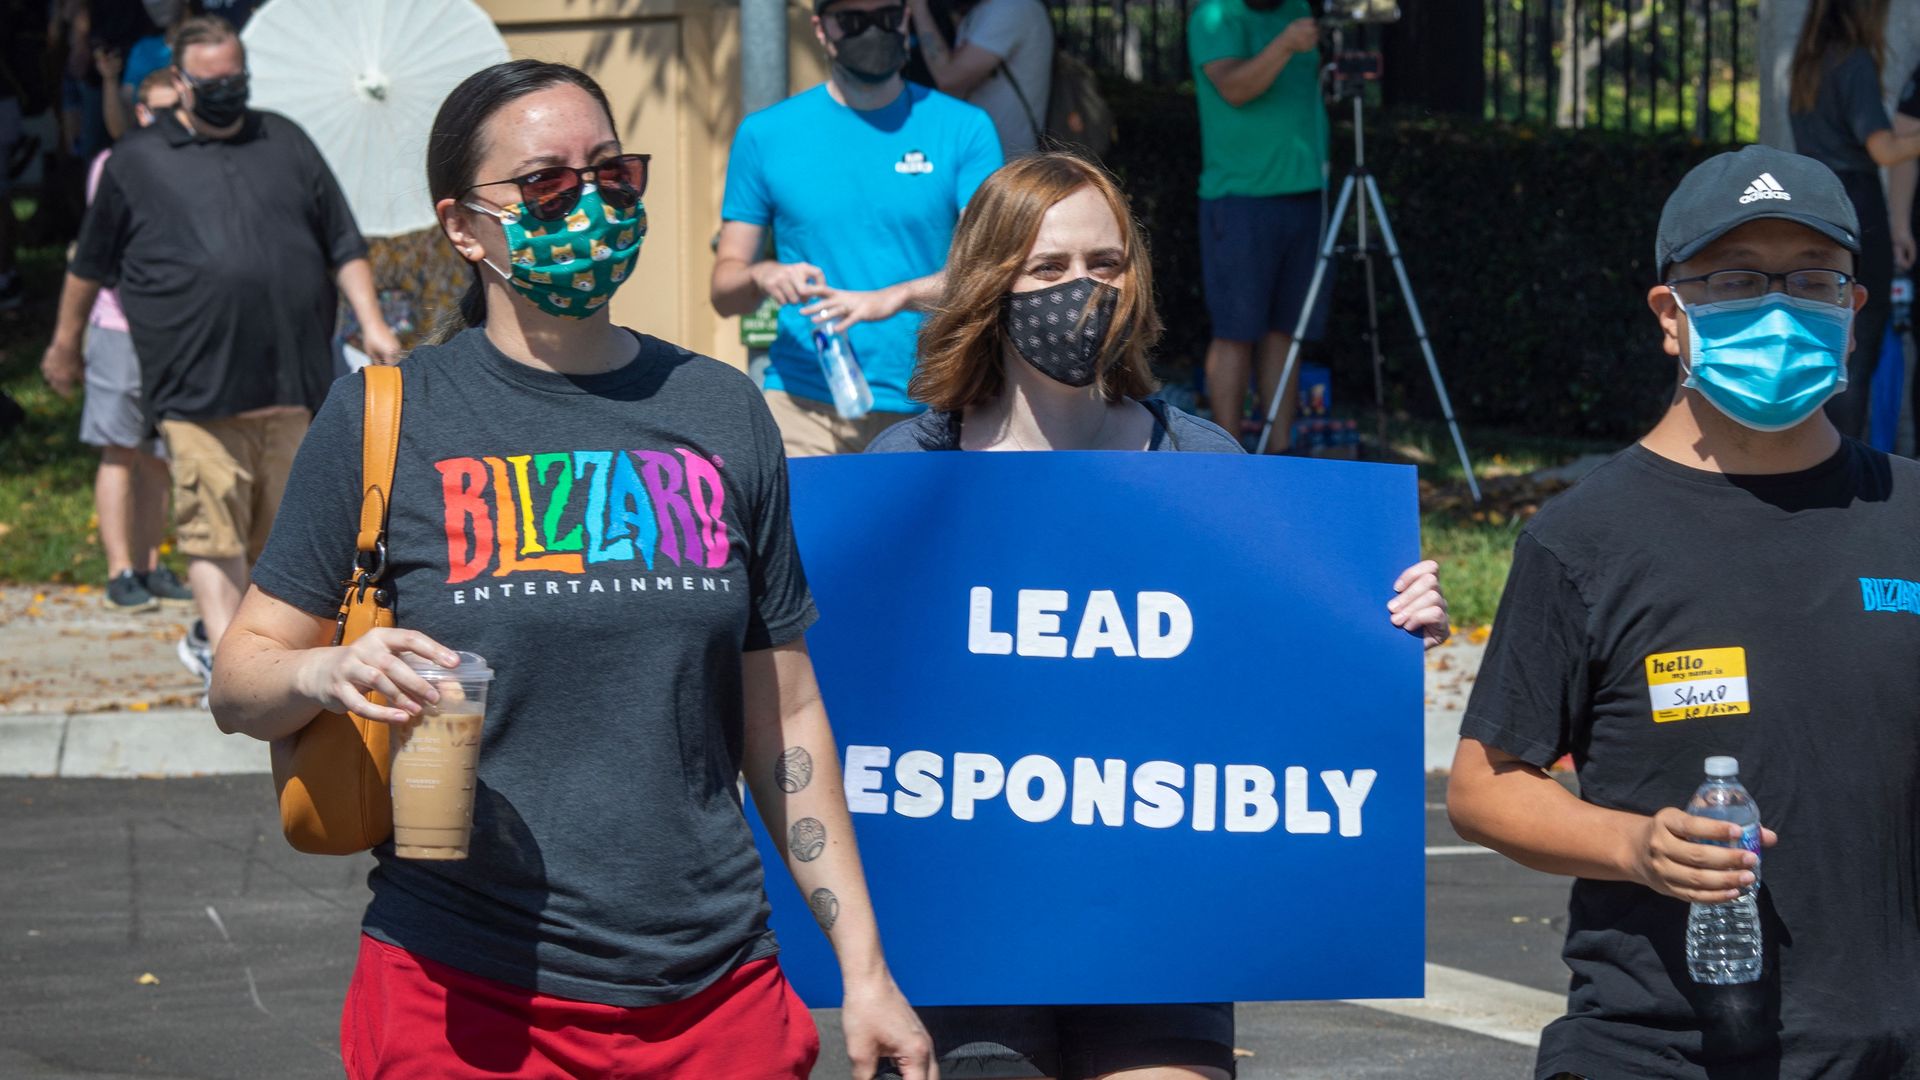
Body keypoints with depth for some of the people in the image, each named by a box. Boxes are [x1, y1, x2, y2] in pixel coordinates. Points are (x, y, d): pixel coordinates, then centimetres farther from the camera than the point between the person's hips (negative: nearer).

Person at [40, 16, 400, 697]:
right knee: (212, 525, -11)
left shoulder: (286, 143, 15)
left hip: (290, 381, 4)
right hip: (196, 381, -4)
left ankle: (213, 631, 26)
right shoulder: (136, 163, 9)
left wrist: (371, 323, 7)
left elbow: (343, 244, 17)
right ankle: (223, 652, -13)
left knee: (279, 524, 10)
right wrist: (65, 345, 23)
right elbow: (89, 264, 18)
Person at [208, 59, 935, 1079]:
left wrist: (864, 967, 10)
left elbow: (782, 718, 13)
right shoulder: (387, 416, 0)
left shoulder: (719, 411, 9)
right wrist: (328, 672, -21)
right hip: (463, 995, -3)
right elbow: (241, 678, 1)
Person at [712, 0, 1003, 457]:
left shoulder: (963, 128, 7)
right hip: (804, 410, 0)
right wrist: (762, 277, -12)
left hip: (928, 413, 0)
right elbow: (724, 290, 11)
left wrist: (894, 298, -19)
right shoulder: (766, 135, 10)